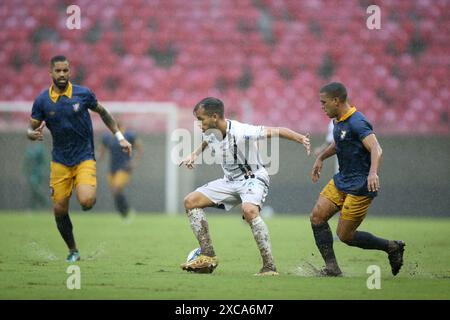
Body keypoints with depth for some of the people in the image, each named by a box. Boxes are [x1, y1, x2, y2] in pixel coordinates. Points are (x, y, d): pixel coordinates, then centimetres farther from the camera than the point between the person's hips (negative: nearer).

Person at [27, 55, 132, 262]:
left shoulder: (83, 94, -7)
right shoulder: (42, 101, -5)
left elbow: (103, 113, 10)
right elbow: (31, 129, 2)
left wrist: (120, 137, 7)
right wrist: (32, 134, -23)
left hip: (84, 158, -2)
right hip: (60, 161, 2)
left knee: (86, 201, -25)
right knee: (59, 210, -1)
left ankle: (90, 193, 13)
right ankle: (72, 251, 20)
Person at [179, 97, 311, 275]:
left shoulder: (242, 132, -25)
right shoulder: (211, 133, -1)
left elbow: (277, 132, -27)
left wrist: (301, 139, -40)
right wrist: (194, 155, 16)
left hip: (253, 179, -8)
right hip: (230, 181, 8)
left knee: (249, 210, -38)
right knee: (190, 202, 1)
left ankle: (269, 267, -33)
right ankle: (208, 257, 2)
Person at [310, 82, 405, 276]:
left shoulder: (356, 122, -20)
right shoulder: (339, 121, 10)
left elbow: (376, 149, -33)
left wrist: (373, 172, -49)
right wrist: (321, 158, 34)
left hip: (360, 187, -9)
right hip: (341, 181, 9)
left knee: (345, 235, -5)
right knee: (317, 217, -3)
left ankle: (392, 247, 11)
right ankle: (332, 268, 0)